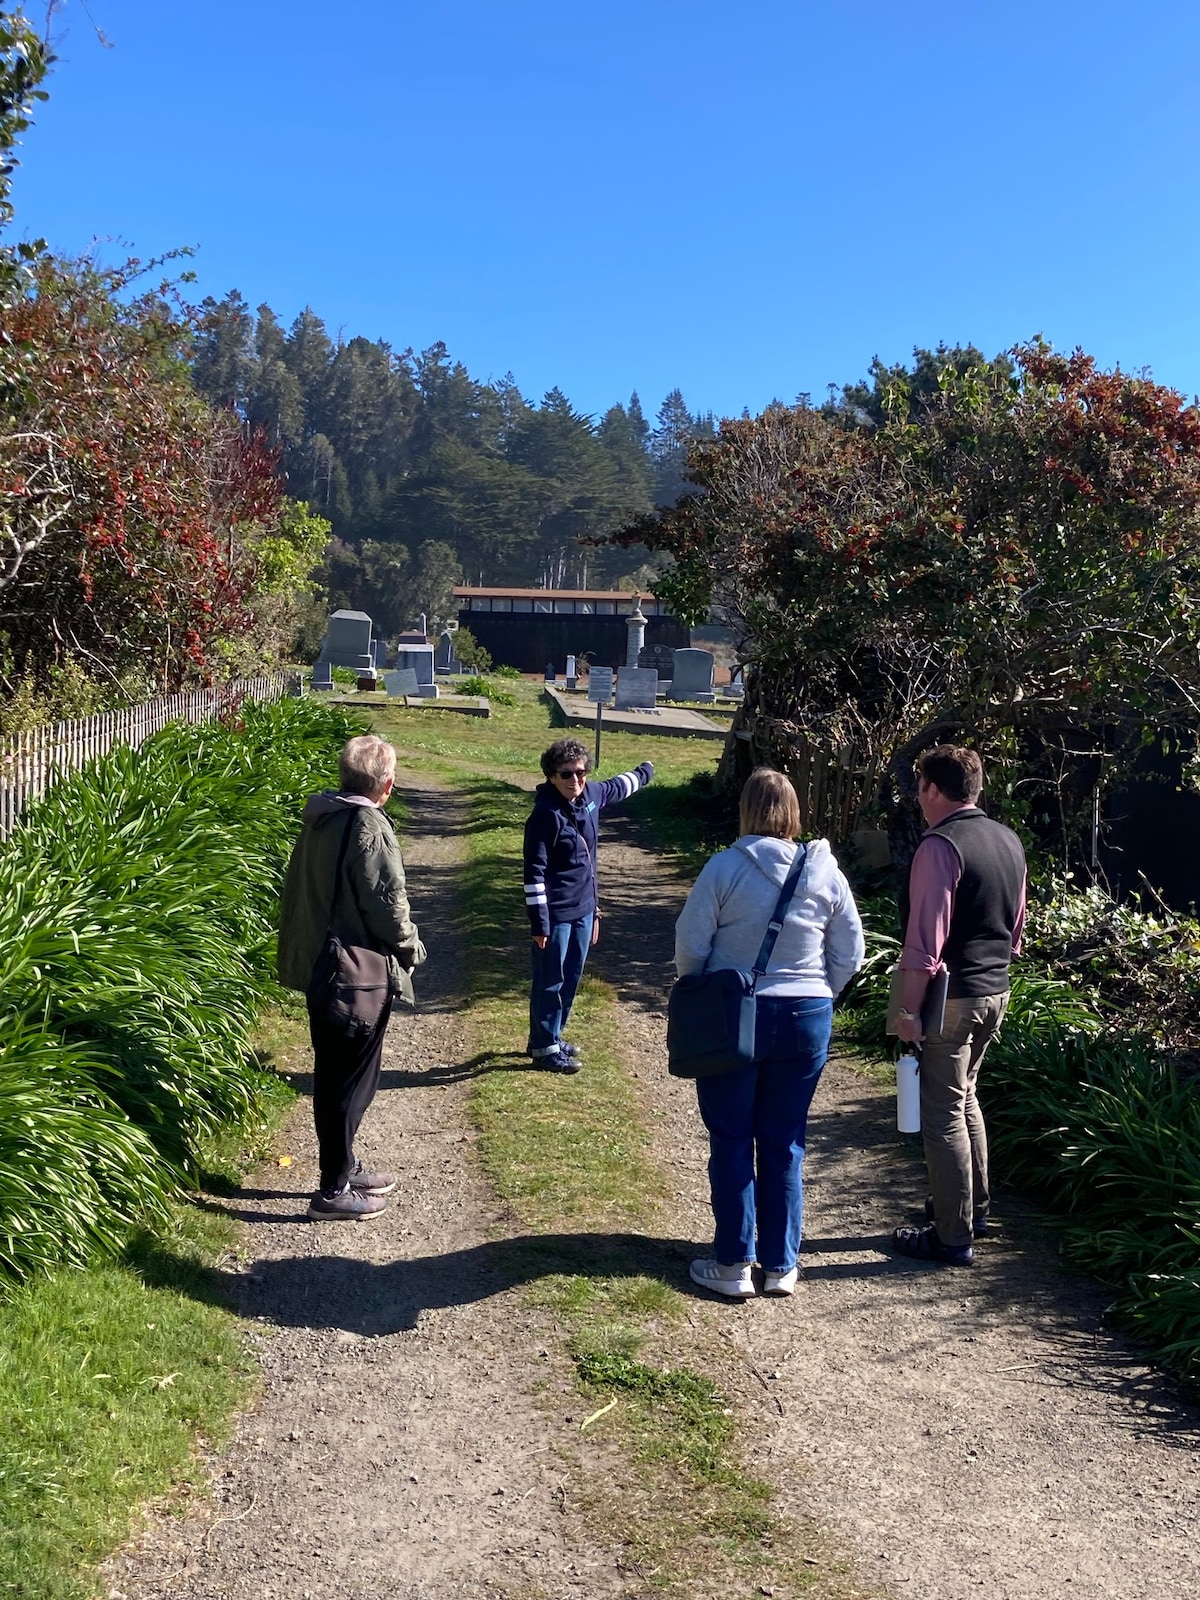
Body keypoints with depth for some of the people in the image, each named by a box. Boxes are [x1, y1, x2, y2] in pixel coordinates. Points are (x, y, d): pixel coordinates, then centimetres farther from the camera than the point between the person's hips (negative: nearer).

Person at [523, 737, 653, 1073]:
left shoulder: (591, 795, 2)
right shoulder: (546, 815, -20)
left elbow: (617, 786, 26)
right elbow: (534, 872, -19)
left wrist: (644, 773, 45)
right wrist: (539, 922, -20)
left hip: (584, 909, 8)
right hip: (556, 914, -8)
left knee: (571, 978, 17)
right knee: (550, 982, 4)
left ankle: (552, 1036, 32)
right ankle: (544, 1047, 16)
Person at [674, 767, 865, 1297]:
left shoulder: (725, 867, -12)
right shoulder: (826, 872, -3)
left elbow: (690, 947, -9)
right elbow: (849, 955, 2)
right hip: (806, 1020, 3)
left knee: (731, 1143, 10)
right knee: (785, 1146, 13)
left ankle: (733, 1264, 15)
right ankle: (780, 1266, 21)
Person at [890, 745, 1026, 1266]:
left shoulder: (940, 846, -19)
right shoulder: (1009, 842, 8)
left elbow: (926, 938, -22)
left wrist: (909, 1009, -19)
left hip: (951, 997, -9)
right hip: (996, 990, 9)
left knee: (942, 1114, 1)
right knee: (964, 1097, 24)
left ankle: (952, 1238, 8)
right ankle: (974, 1207, 36)